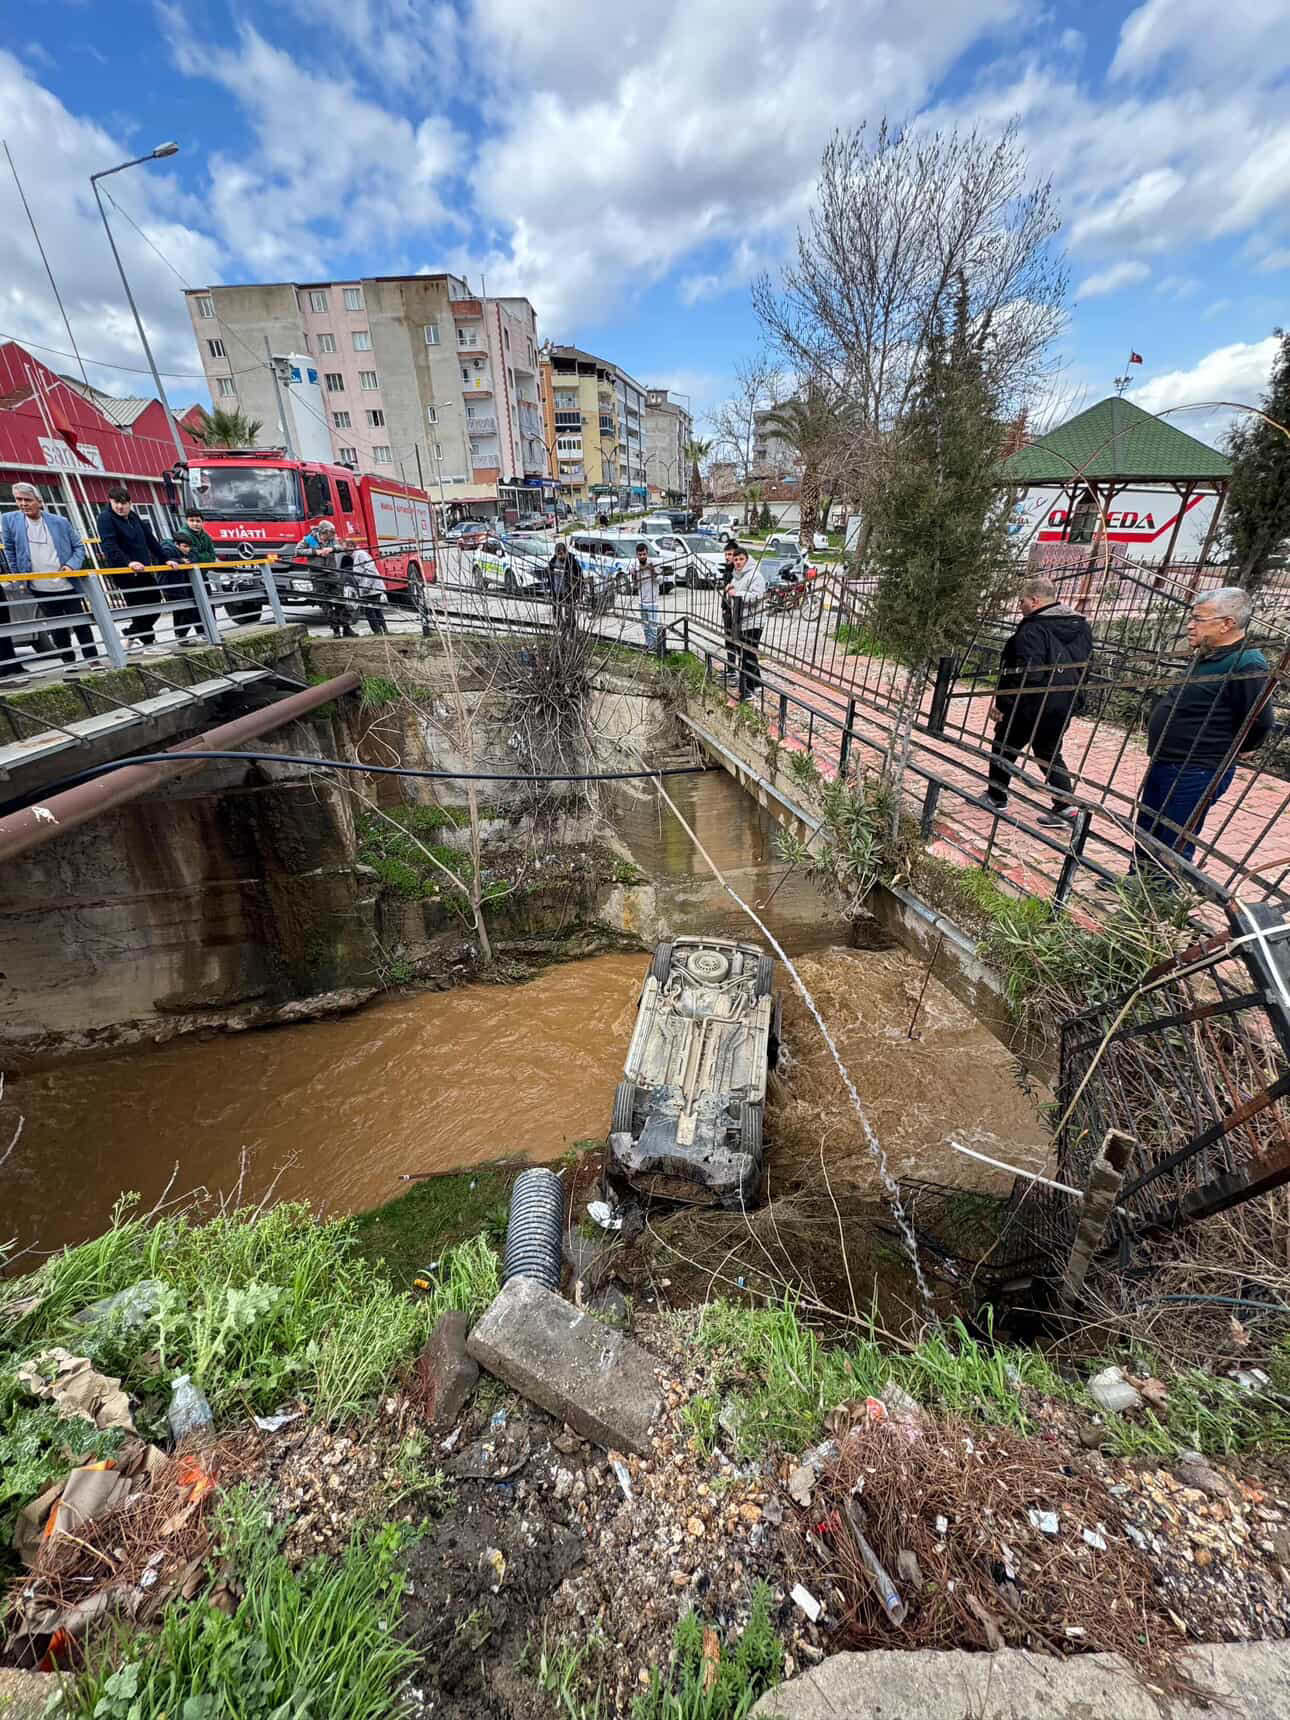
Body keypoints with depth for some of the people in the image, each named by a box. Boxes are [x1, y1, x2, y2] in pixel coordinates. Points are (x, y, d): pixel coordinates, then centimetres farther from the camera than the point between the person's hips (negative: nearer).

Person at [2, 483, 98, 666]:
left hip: (68, 586, -1)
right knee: (57, 629, 8)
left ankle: (93, 661, 12)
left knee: (82, 625, 3)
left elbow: (79, 547, 6)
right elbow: (10, 552, 8)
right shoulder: (9, 520, 1)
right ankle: (69, 664, 16)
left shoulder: (60, 522, -1)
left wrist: (71, 565, -11)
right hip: (41, 590, 1)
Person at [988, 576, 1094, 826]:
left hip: (1030, 704, -8)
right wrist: (1068, 694, 22)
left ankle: (996, 796, 22)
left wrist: (1002, 704, -20)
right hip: (1063, 706, 8)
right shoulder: (1081, 626, 11)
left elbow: (1025, 674, -25)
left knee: (1004, 748, 12)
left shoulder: (1034, 630, -18)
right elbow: (1085, 667, 15)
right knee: (1049, 751, 18)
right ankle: (1065, 803, 8)